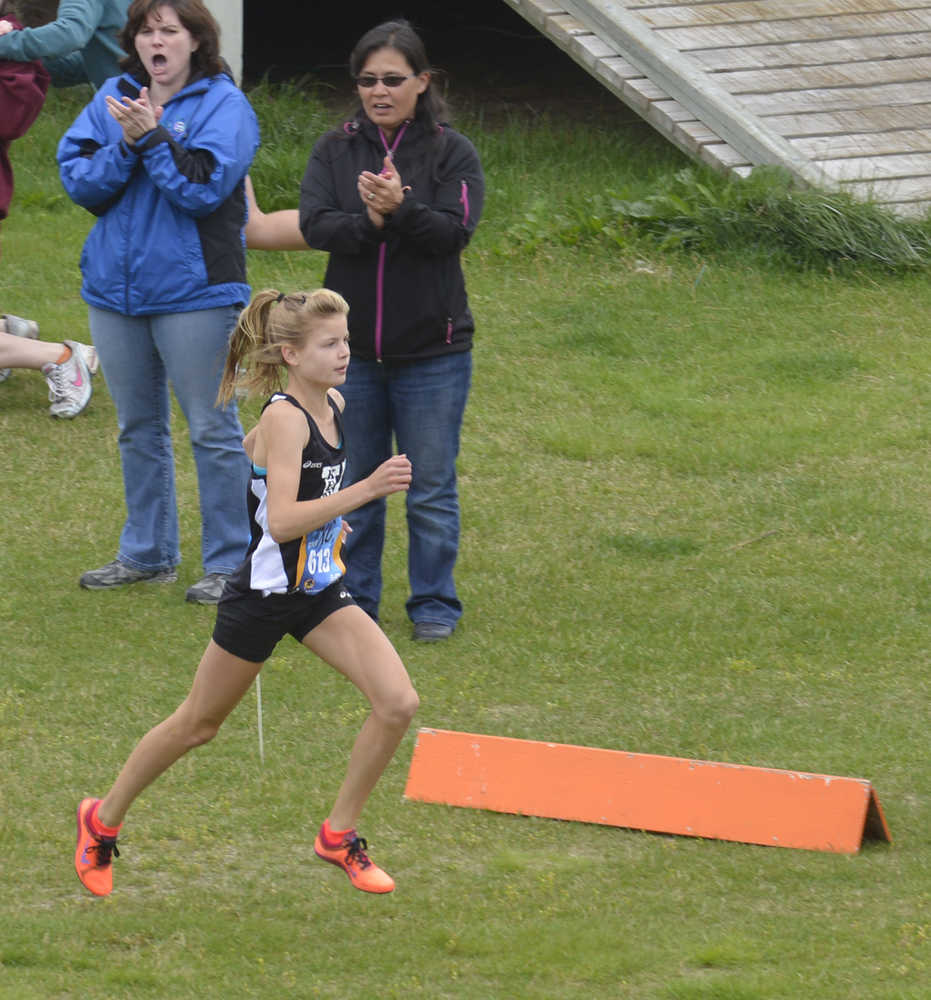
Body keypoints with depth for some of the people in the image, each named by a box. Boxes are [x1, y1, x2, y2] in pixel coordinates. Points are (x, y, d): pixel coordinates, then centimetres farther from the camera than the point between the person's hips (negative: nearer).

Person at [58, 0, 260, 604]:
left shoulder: (224, 105, -6)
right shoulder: (113, 99, 8)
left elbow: (203, 188, -17)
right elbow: (78, 180, -1)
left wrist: (153, 136, -21)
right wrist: (125, 145, -16)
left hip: (195, 290, -6)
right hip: (116, 288, 6)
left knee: (213, 429, -2)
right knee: (138, 429, 16)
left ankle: (229, 564, 5)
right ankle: (148, 555, 27)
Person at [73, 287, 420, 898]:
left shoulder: (334, 406, 2)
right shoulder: (284, 418, -22)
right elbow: (281, 522, -33)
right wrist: (365, 489, -40)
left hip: (320, 591, 7)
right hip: (264, 593, -7)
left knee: (398, 703, -10)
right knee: (198, 726, 10)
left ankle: (340, 834, 5)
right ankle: (104, 821, 32)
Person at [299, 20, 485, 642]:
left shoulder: (452, 152, -2)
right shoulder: (336, 151, 4)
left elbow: (455, 230, -14)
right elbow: (315, 226, -8)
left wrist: (401, 210, -30)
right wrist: (371, 223, -25)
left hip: (431, 352, -2)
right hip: (350, 349, 2)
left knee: (431, 489, 4)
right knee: (352, 485, 11)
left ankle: (435, 603, 15)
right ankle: (353, 597, 22)